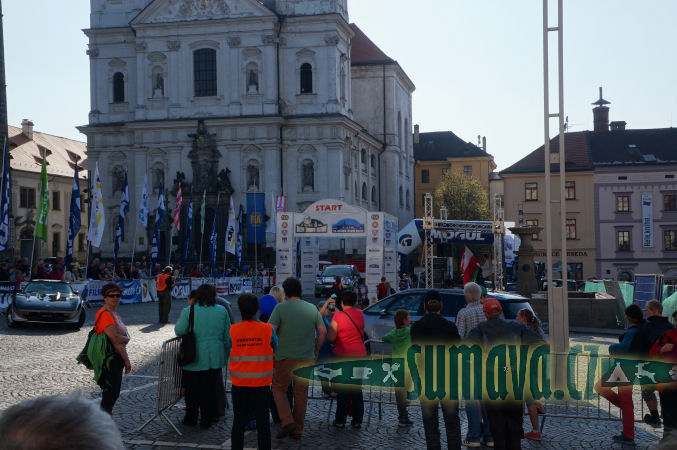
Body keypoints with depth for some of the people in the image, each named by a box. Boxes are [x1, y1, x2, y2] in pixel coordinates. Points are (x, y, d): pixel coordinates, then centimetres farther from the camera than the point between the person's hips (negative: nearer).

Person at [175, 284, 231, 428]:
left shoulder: (188, 311, -8)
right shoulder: (222, 311, 0)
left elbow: (179, 331, -5)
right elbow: (227, 336, 5)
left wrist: (177, 323, 17)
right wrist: (226, 354, 16)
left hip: (193, 359, -2)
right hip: (215, 359, 2)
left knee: (192, 389, 12)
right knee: (210, 389, 9)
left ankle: (191, 419, 23)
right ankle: (206, 420, 14)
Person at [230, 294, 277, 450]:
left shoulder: (233, 330, -6)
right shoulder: (268, 329, -9)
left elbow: (228, 353, 2)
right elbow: (277, 350, 3)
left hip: (239, 383, 1)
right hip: (261, 383, -1)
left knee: (238, 421, 12)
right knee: (263, 422, 8)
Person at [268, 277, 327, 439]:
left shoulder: (280, 308, -8)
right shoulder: (312, 308, 4)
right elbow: (323, 331, 6)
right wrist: (316, 350, 17)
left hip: (286, 357, -4)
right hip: (307, 358, 4)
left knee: (279, 389, 13)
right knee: (301, 392, 12)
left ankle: (287, 421, -3)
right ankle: (298, 429, 18)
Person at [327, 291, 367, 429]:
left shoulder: (338, 316, -11)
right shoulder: (360, 314, 3)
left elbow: (330, 338, -13)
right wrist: (337, 311, 27)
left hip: (343, 355, -4)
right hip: (359, 354, 4)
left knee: (342, 390, 4)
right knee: (357, 389, 11)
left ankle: (340, 420, 8)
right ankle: (357, 420, 13)